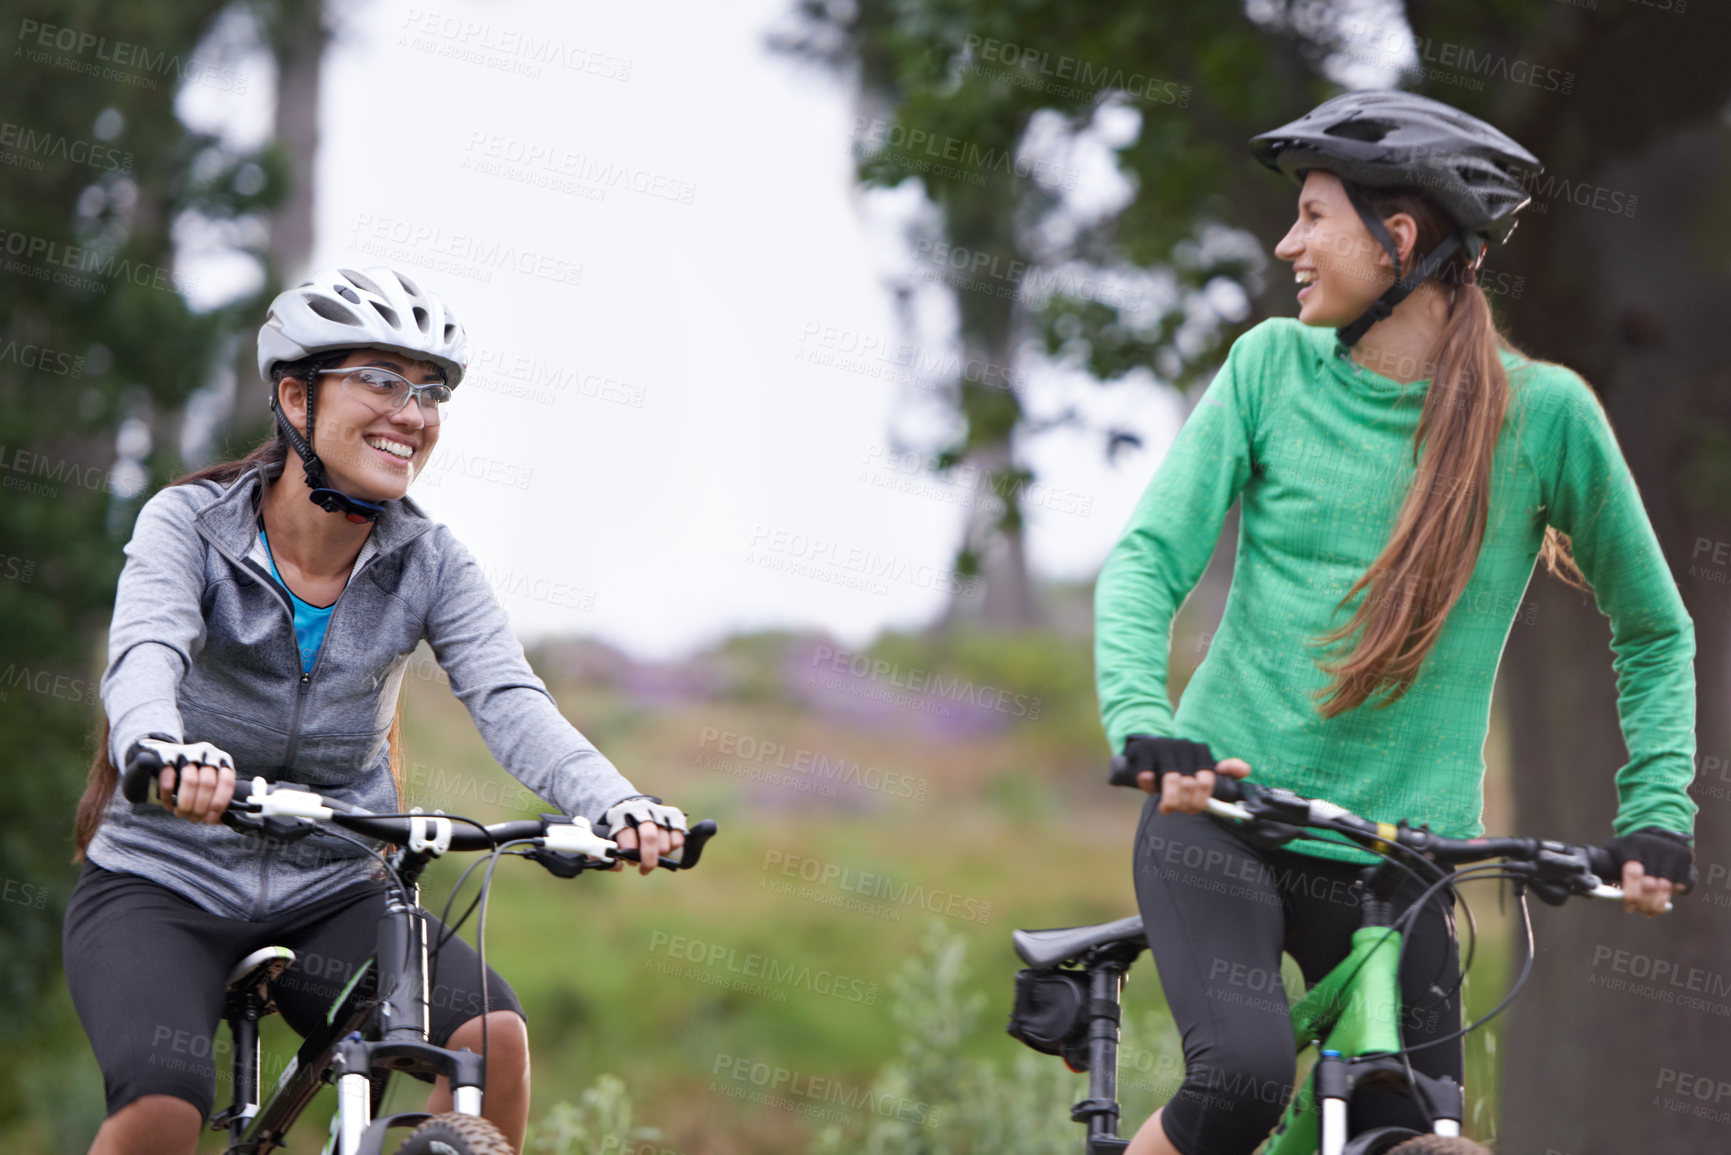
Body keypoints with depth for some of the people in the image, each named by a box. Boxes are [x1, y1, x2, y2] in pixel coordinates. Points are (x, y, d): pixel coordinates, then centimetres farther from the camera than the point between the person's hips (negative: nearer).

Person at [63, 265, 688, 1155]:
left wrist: (617, 803, -39)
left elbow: (510, 703, -17)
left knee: (491, 1035, -25)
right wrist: (164, 750, -55)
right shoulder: (189, 522, -11)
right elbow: (144, 655, -30)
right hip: (162, 887, -3)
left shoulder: (429, 564, -3)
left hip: (327, 901, 3)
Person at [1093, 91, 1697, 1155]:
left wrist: (1658, 812, -3)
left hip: (1397, 861, 1)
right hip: (1221, 818, -1)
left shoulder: (1542, 410, -1)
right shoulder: (1272, 367, 2)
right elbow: (1149, 560, -3)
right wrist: (1144, 724, -22)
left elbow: (1656, 634, 10)